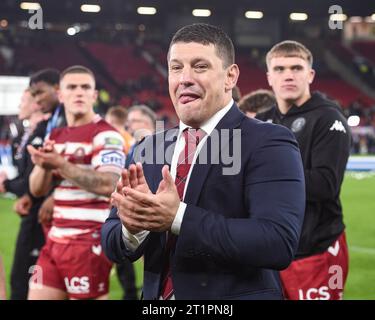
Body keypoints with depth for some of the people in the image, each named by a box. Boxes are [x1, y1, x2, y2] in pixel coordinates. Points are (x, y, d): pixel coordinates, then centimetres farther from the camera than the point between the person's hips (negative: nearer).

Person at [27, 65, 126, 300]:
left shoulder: (106, 136, -9)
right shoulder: (55, 136, 15)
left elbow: (108, 185, -24)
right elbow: (38, 190, 13)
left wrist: (60, 164, -28)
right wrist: (44, 166, -8)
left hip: (90, 243, -8)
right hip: (56, 240, 8)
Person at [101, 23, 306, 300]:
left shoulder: (268, 143, -13)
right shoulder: (149, 149, 3)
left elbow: (280, 243, -25)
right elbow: (112, 245, 3)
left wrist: (179, 217, -29)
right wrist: (132, 227, -19)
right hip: (157, 295, 5)